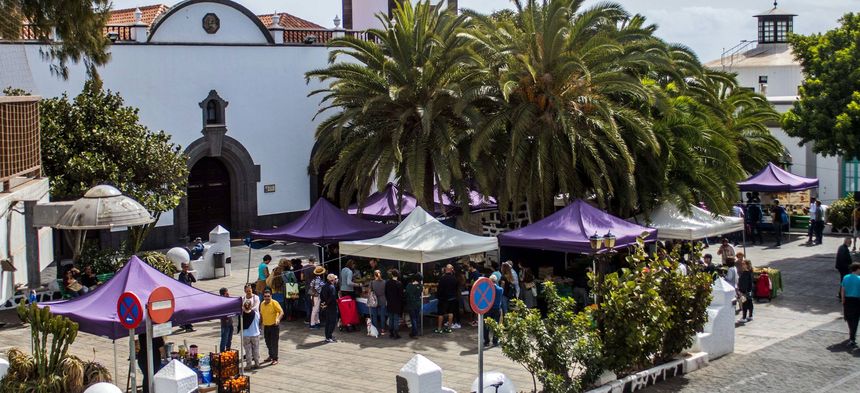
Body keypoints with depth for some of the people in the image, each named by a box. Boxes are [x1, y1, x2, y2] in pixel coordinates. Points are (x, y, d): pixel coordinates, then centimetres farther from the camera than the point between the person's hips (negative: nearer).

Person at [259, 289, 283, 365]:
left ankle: (275, 359, 5)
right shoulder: (262, 304, 5)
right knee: (268, 342, 14)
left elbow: (281, 312, -20)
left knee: (274, 343, -3)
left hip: (274, 325, -6)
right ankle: (271, 356, 31)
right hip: (266, 326, 6)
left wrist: (278, 319, -36)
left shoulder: (274, 303, -14)